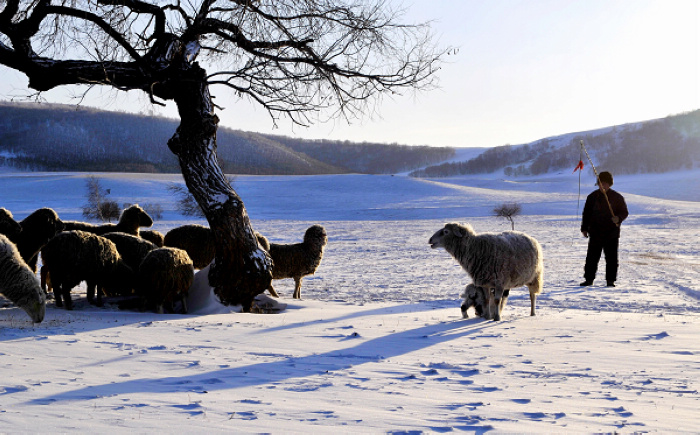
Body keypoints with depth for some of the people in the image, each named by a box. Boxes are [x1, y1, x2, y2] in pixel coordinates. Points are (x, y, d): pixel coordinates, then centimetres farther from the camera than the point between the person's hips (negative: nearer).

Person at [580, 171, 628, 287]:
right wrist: (584, 228, 8)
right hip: (595, 233, 1)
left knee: (611, 258, 1)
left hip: (612, 233, -1)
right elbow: (586, 213, 13)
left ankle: (610, 280, 9)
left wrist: (618, 218, -17)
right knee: (592, 257, 2)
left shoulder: (617, 197, 3)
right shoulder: (593, 197, 8)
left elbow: (624, 212, 4)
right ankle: (589, 279, 10)